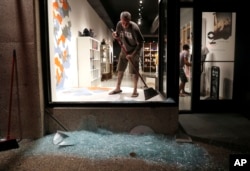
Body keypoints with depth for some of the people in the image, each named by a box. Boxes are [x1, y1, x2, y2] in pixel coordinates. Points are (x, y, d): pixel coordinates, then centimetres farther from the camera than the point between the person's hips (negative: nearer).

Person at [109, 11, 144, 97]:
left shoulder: (134, 28, -28)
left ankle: (135, 90, 9)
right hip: (124, 49, 5)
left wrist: (132, 54, -27)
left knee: (134, 71, -4)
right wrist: (115, 36, -19)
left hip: (134, 50, -5)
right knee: (120, 69, 8)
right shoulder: (119, 25, -12)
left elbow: (140, 43, -21)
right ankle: (118, 88, 21)